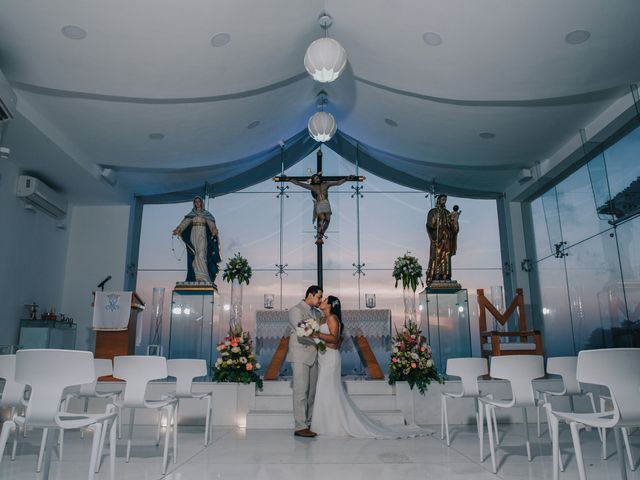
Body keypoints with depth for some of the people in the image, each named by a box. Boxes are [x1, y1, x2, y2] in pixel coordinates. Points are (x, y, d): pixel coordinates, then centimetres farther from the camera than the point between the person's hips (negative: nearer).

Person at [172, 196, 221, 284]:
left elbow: (211, 223, -10)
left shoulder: (207, 214, 7)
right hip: (193, 236, 3)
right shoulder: (191, 214, 13)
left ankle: (203, 277, -20)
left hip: (202, 236, -3)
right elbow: (185, 222, -3)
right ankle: (195, 277, -2)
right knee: (193, 256, -3)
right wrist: (178, 228, -22)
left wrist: (214, 229, -32)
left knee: (201, 255, -16)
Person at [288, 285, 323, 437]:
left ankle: (308, 424, 17)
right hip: (300, 356, -7)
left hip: (313, 356, 7)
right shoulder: (296, 310, -6)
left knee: (311, 392, 9)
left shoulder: (317, 313, 16)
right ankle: (300, 427, -1)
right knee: (301, 391, -5)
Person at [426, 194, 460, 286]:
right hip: (437, 238, -5)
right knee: (436, 257, -11)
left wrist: (455, 218, -8)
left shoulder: (448, 212, 18)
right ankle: (435, 279, -14)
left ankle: (446, 278, -5)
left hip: (446, 238, 5)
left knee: (446, 258, -2)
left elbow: (452, 226, 11)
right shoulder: (432, 211, 5)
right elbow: (430, 224, -9)